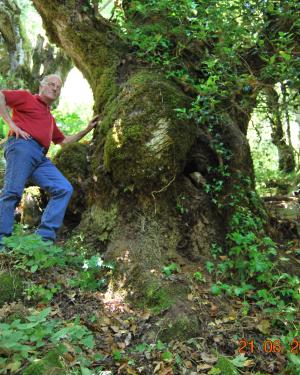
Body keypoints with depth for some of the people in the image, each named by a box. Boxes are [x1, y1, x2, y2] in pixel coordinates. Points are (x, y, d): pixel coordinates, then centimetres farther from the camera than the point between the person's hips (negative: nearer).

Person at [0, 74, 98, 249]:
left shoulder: (50, 118, 36)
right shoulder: (26, 97, 16)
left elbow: (63, 141, 38)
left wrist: (87, 130, 36)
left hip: (41, 157, 7)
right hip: (22, 146, -7)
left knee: (64, 189, -8)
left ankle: (44, 237, -12)